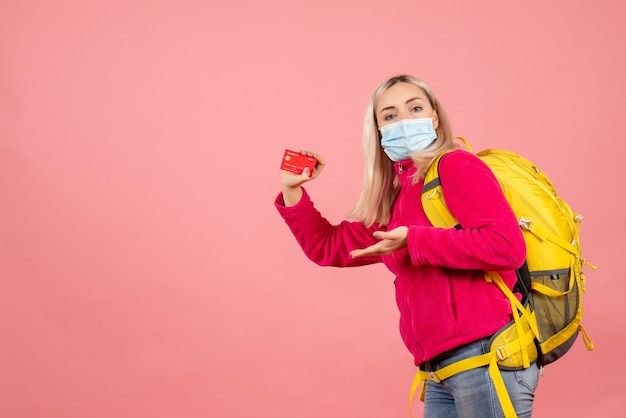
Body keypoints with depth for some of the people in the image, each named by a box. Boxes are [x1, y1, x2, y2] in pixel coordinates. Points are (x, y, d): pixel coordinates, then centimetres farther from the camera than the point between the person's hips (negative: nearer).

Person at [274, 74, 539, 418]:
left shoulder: (456, 166, -7)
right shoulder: (394, 201, 15)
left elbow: (508, 246, -20)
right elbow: (328, 248, 23)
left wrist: (415, 242, -19)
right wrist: (292, 191, 12)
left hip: (486, 355, -8)